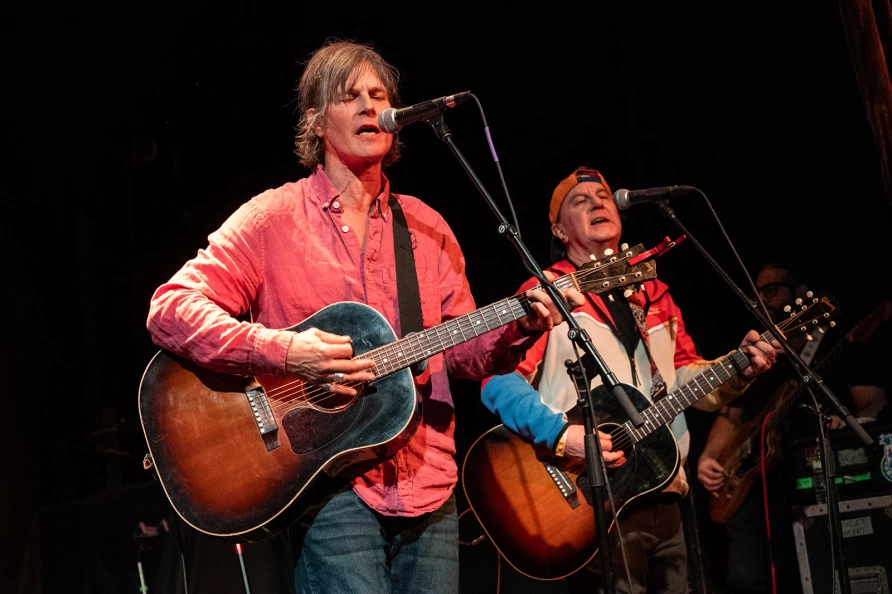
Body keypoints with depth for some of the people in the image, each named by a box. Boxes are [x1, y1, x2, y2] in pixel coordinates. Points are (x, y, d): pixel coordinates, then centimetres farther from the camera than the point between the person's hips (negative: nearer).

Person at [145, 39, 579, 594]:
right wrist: (283, 351, -19)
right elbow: (169, 310, -8)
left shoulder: (426, 226, 13)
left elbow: (464, 354, 14)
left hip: (427, 484, 5)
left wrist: (520, 327, -7)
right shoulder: (275, 217, -1)